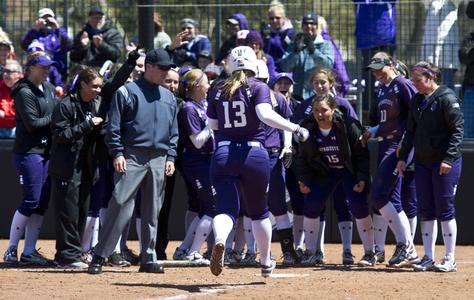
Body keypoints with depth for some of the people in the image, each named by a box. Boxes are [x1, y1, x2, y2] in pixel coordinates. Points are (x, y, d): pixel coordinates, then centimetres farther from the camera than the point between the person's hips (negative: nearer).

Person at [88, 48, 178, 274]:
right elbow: (114, 126, -2)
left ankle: (148, 259, 12)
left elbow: (174, 132, 20)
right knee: (120, 206, -12)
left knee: (152, 211, 7)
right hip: (132, 156, -5)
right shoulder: (127, 92, 1)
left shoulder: (168, 98, 17)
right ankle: (99, 257, -10)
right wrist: (117, 153, -11)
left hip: (158, 159, 5)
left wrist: (170, 158, 9)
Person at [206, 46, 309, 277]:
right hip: (253, 153, -1)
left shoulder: (218, 90, 8)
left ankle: (219, 240, -39)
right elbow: (265, 115, -20)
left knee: (226, 208, -5)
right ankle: (266, 262, 26)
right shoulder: (258, 88, -2)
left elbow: (212, 125, 15)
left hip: (223, 153, 1)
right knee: (258, 210, 17)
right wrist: (295, 129, -17)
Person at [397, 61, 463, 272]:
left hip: (445, 162, -7)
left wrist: (448, 159, -19)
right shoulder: (417, 100, 13)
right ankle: (429, 258, 11)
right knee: (426, 211, 7)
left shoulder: (446, 98, -10)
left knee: (445, 209, -4)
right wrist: (403, 157, 11)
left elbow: (457, 129, -13)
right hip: (423, 161, 7)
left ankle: (449, 260, 2)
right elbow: (411, 131, 19)